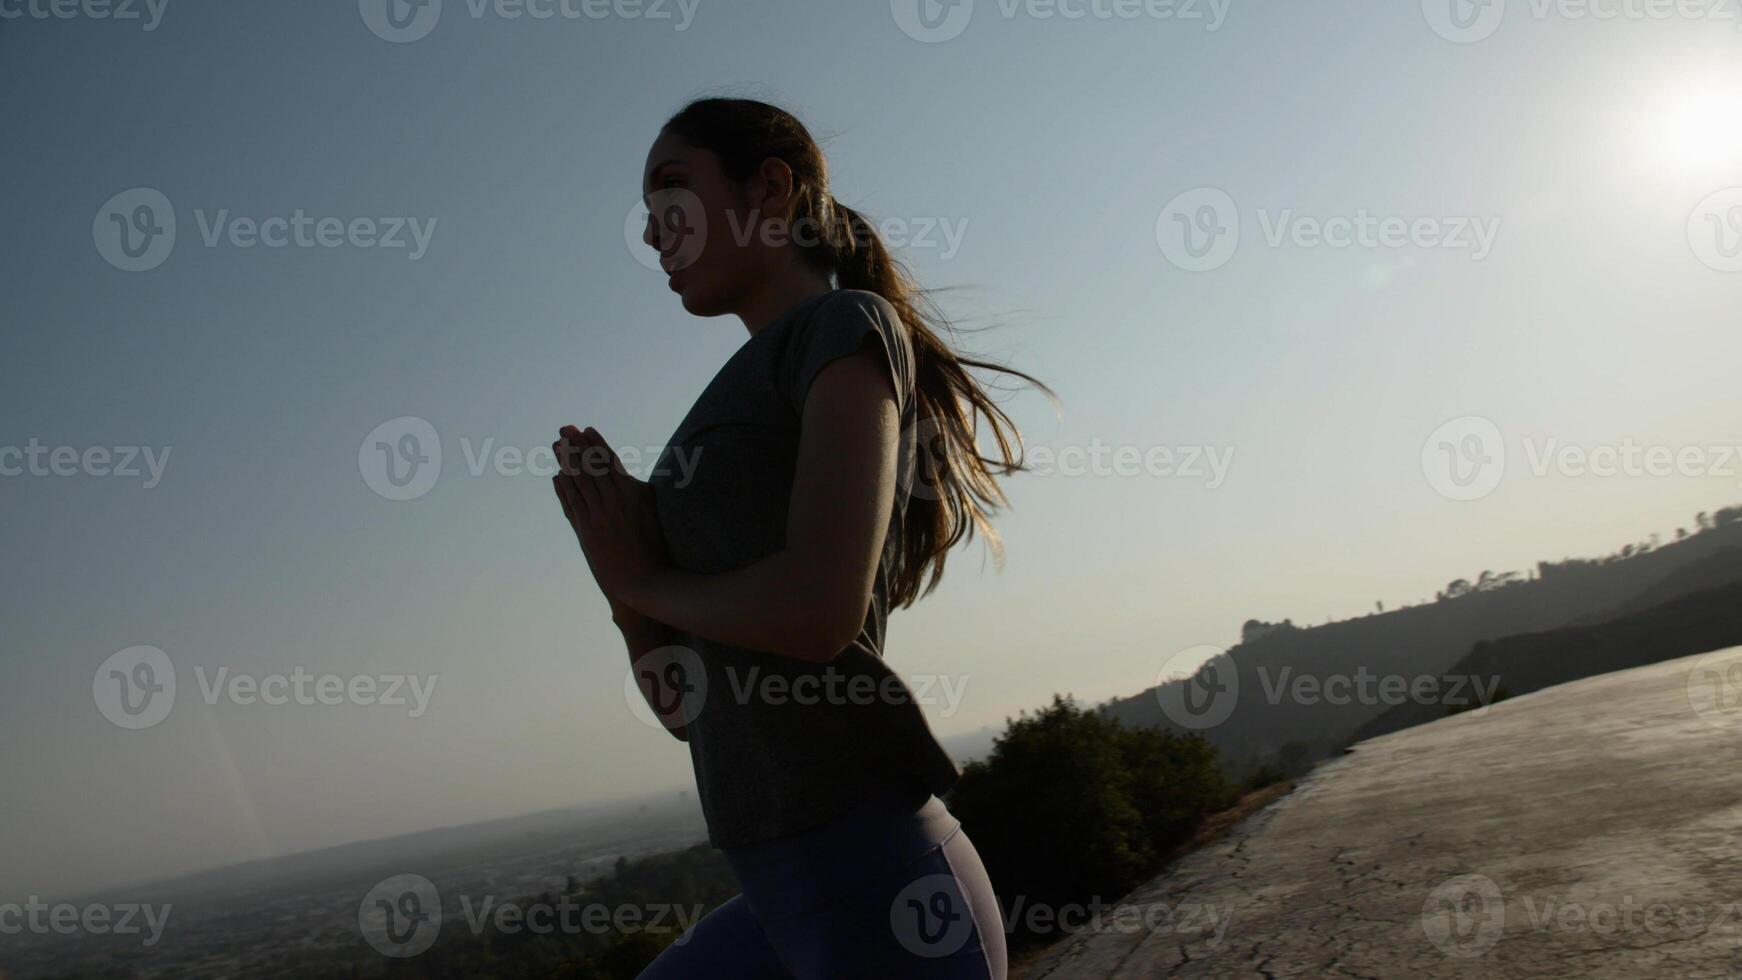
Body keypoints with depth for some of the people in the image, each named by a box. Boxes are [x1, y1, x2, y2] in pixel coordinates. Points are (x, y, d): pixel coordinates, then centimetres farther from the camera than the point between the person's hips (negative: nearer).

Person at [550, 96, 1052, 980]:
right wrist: (622, 569, 0)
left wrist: (649, 580, -1)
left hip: (871, 875, -9)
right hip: (784, 896, 9)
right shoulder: (739, 402, 19)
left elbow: (822, 608, -19)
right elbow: (683, 703, 17)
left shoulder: (849, 327, -3)